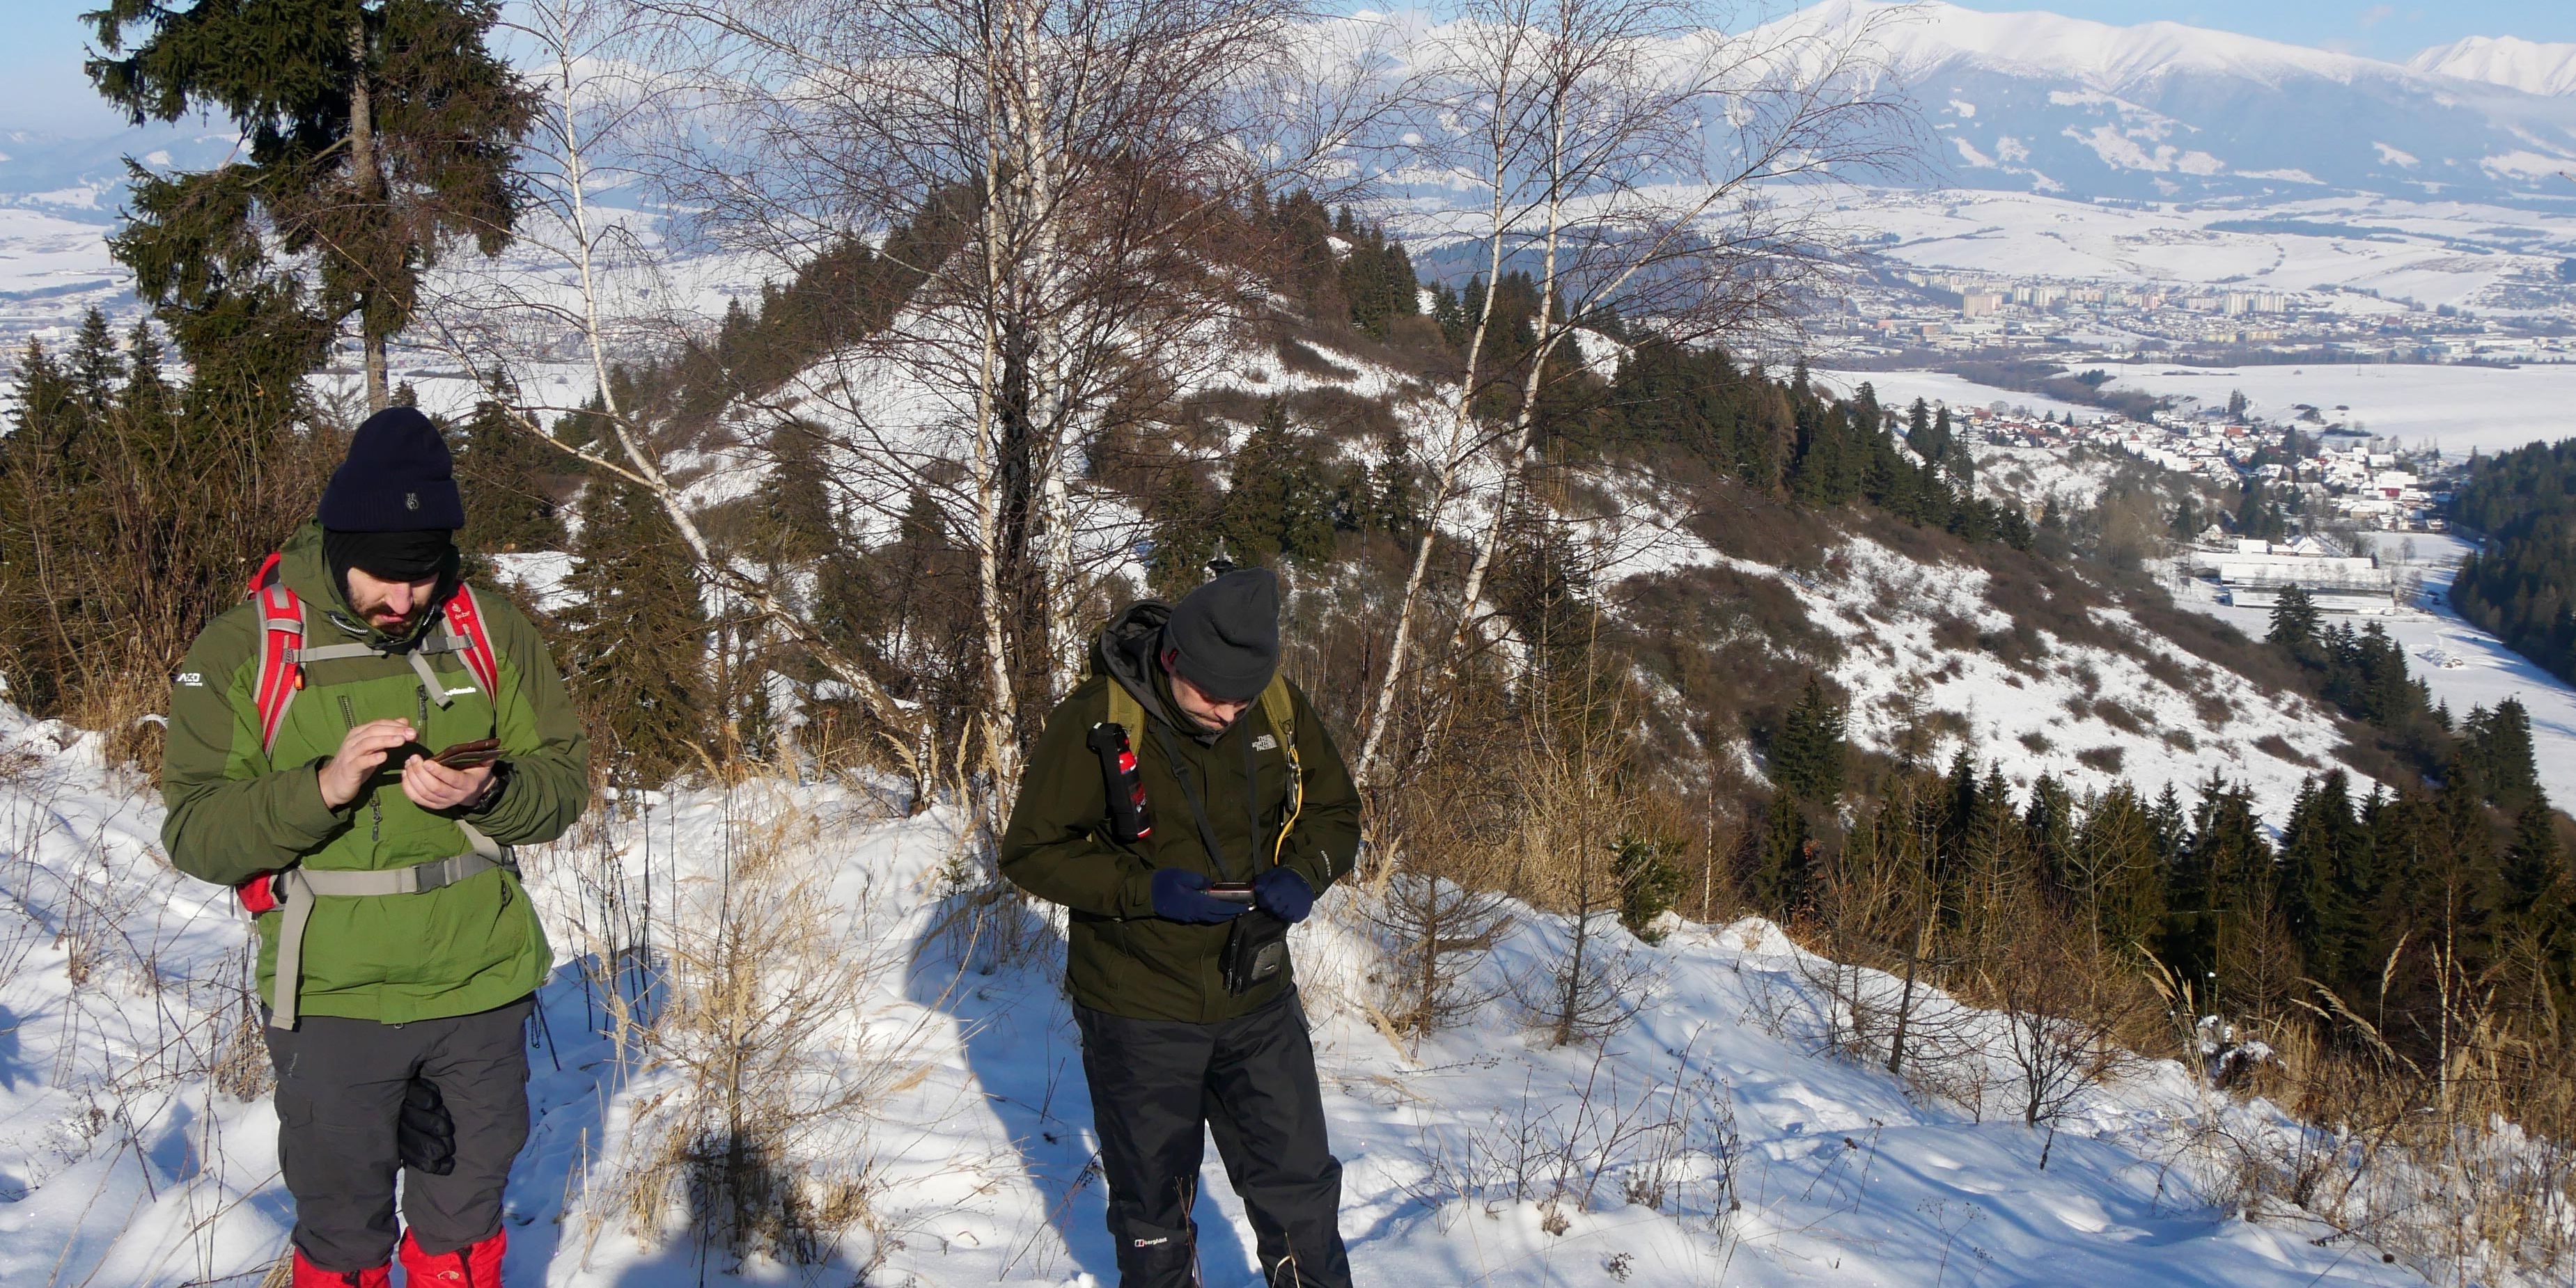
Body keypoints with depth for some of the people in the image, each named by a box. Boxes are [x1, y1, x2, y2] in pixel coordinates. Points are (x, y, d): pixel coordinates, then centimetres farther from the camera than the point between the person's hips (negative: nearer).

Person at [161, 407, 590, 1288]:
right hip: (331, 1005, -2)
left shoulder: (490, 634, -1)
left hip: (480, 990, 2)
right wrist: (321, 787, -25)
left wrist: (487, 793, -19)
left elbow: (565, 776, 3)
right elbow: (194, 834, -9)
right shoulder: (240, 652, -7)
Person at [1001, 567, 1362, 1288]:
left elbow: (1335, 810, 8)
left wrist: (1302, 876, -14)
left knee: (1299, 1188, 11)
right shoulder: (1096, 720, -18)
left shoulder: (1280, 709, -7)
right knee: (1153, 1205, 15)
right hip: (1138, 1013, -3)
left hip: (1259, 1004, 3)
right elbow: (1031, 851, -13)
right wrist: (1145, 890, -25)